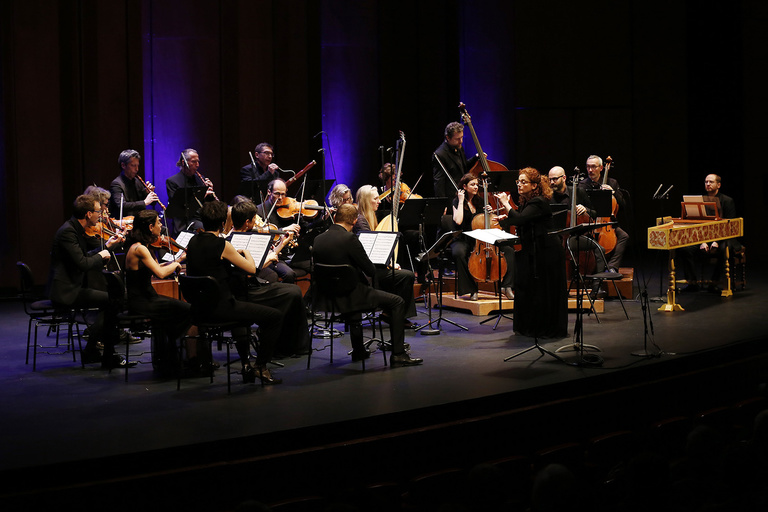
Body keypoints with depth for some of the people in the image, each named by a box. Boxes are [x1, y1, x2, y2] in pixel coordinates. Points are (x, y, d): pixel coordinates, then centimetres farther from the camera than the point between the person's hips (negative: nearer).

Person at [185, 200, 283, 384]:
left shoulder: (193, 242, 5)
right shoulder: (222, 245, -16)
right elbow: (251, 269, -11)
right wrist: (246, 252, 9)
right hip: (219, 307, -9)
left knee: (240, 306, 39)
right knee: (275, 316, -3)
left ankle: (246, 365, 40)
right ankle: (261, 366, 5)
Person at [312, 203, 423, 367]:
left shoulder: (318, 240, 2)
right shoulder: (349, 238, -19)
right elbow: (370, 270, -16)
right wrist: (370, 273, 9)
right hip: (350, 296, -8)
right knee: (397, 302, 2)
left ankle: (358, 350, 46)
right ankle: (398, 355, -1)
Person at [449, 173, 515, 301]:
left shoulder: (480, 201, 12)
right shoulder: (457, 201, -3)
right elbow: (458, 221, -22)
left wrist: (490, 212, -1)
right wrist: (461, 201, -15)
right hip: (463, 240, -5)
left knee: (509, 250, -14)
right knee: (459, 253, -41)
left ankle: (507, 286, -14)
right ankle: (471, 289, -31)